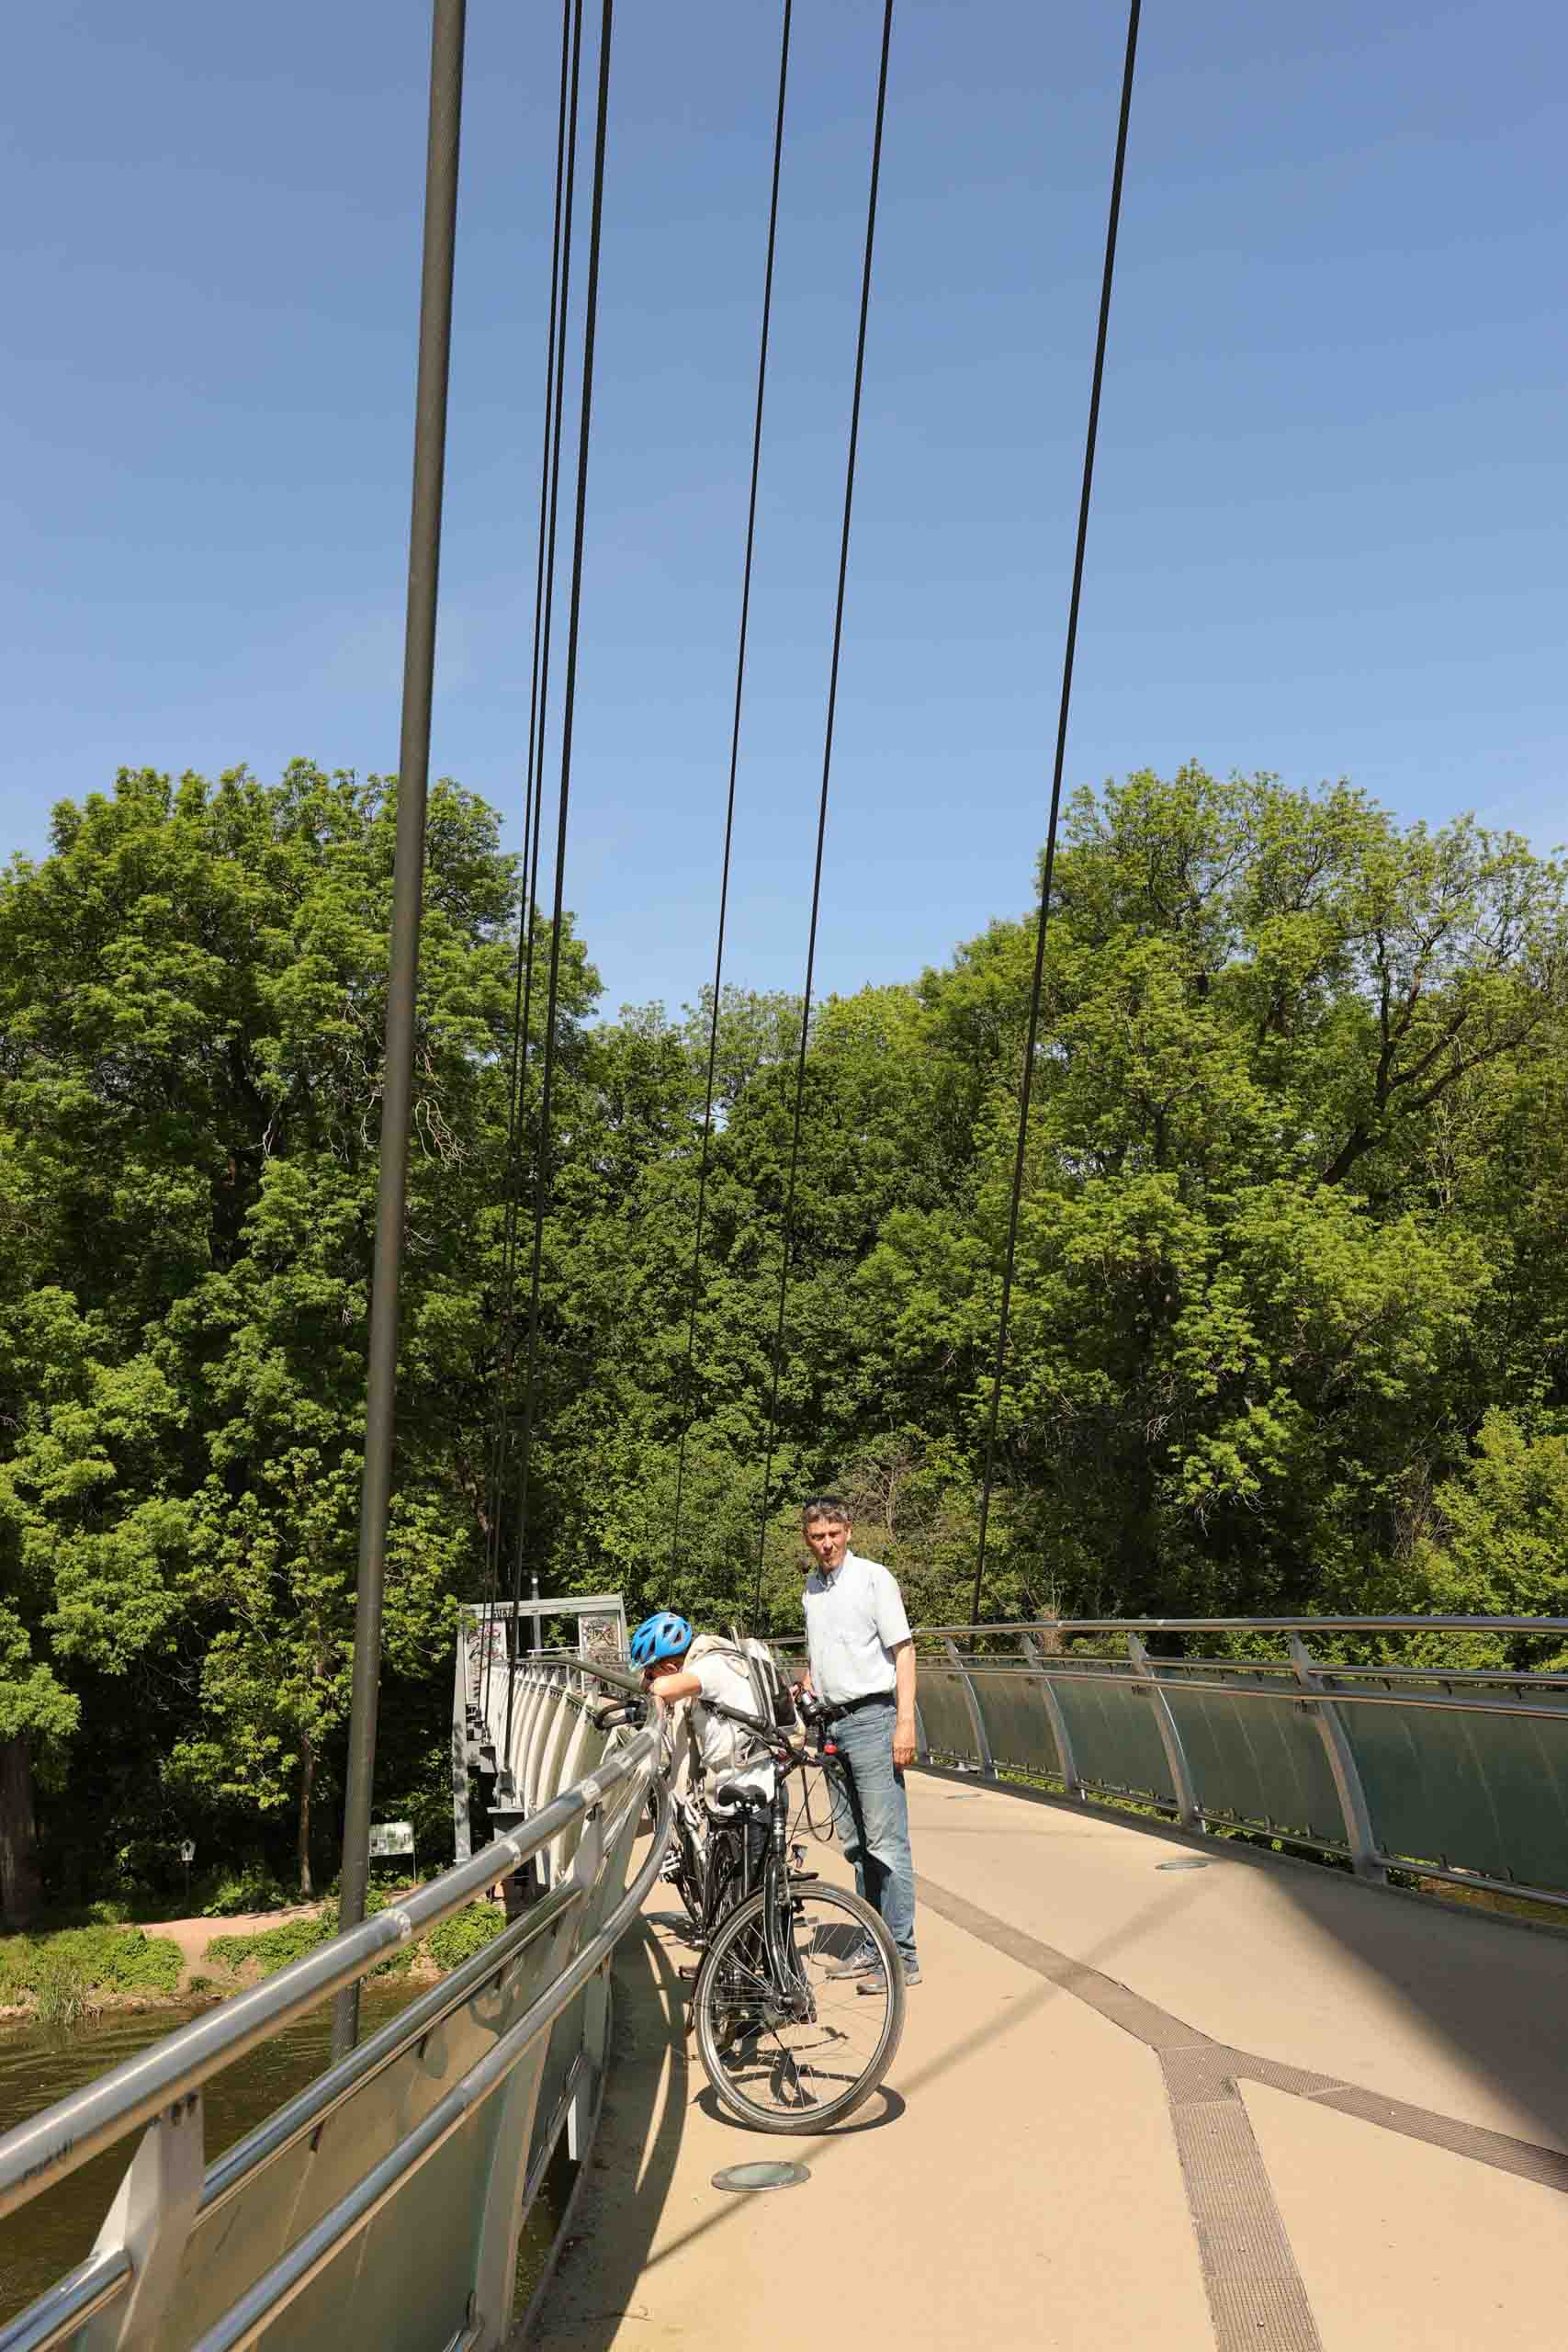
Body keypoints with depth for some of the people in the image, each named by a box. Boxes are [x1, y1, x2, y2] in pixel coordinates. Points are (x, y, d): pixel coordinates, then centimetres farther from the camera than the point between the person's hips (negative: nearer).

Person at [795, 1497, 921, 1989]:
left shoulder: (874, 1578, -6)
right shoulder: (811, 1588, 14)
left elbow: (903, 1650, -9)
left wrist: (905, 1722, -17)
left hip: (871, 1718, -7)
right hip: (832, 1724, 7)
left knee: (886, 1842, -7)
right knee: (855, 1844, 11)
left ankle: (902, 1956, -2)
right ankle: (874, 1947, 20)